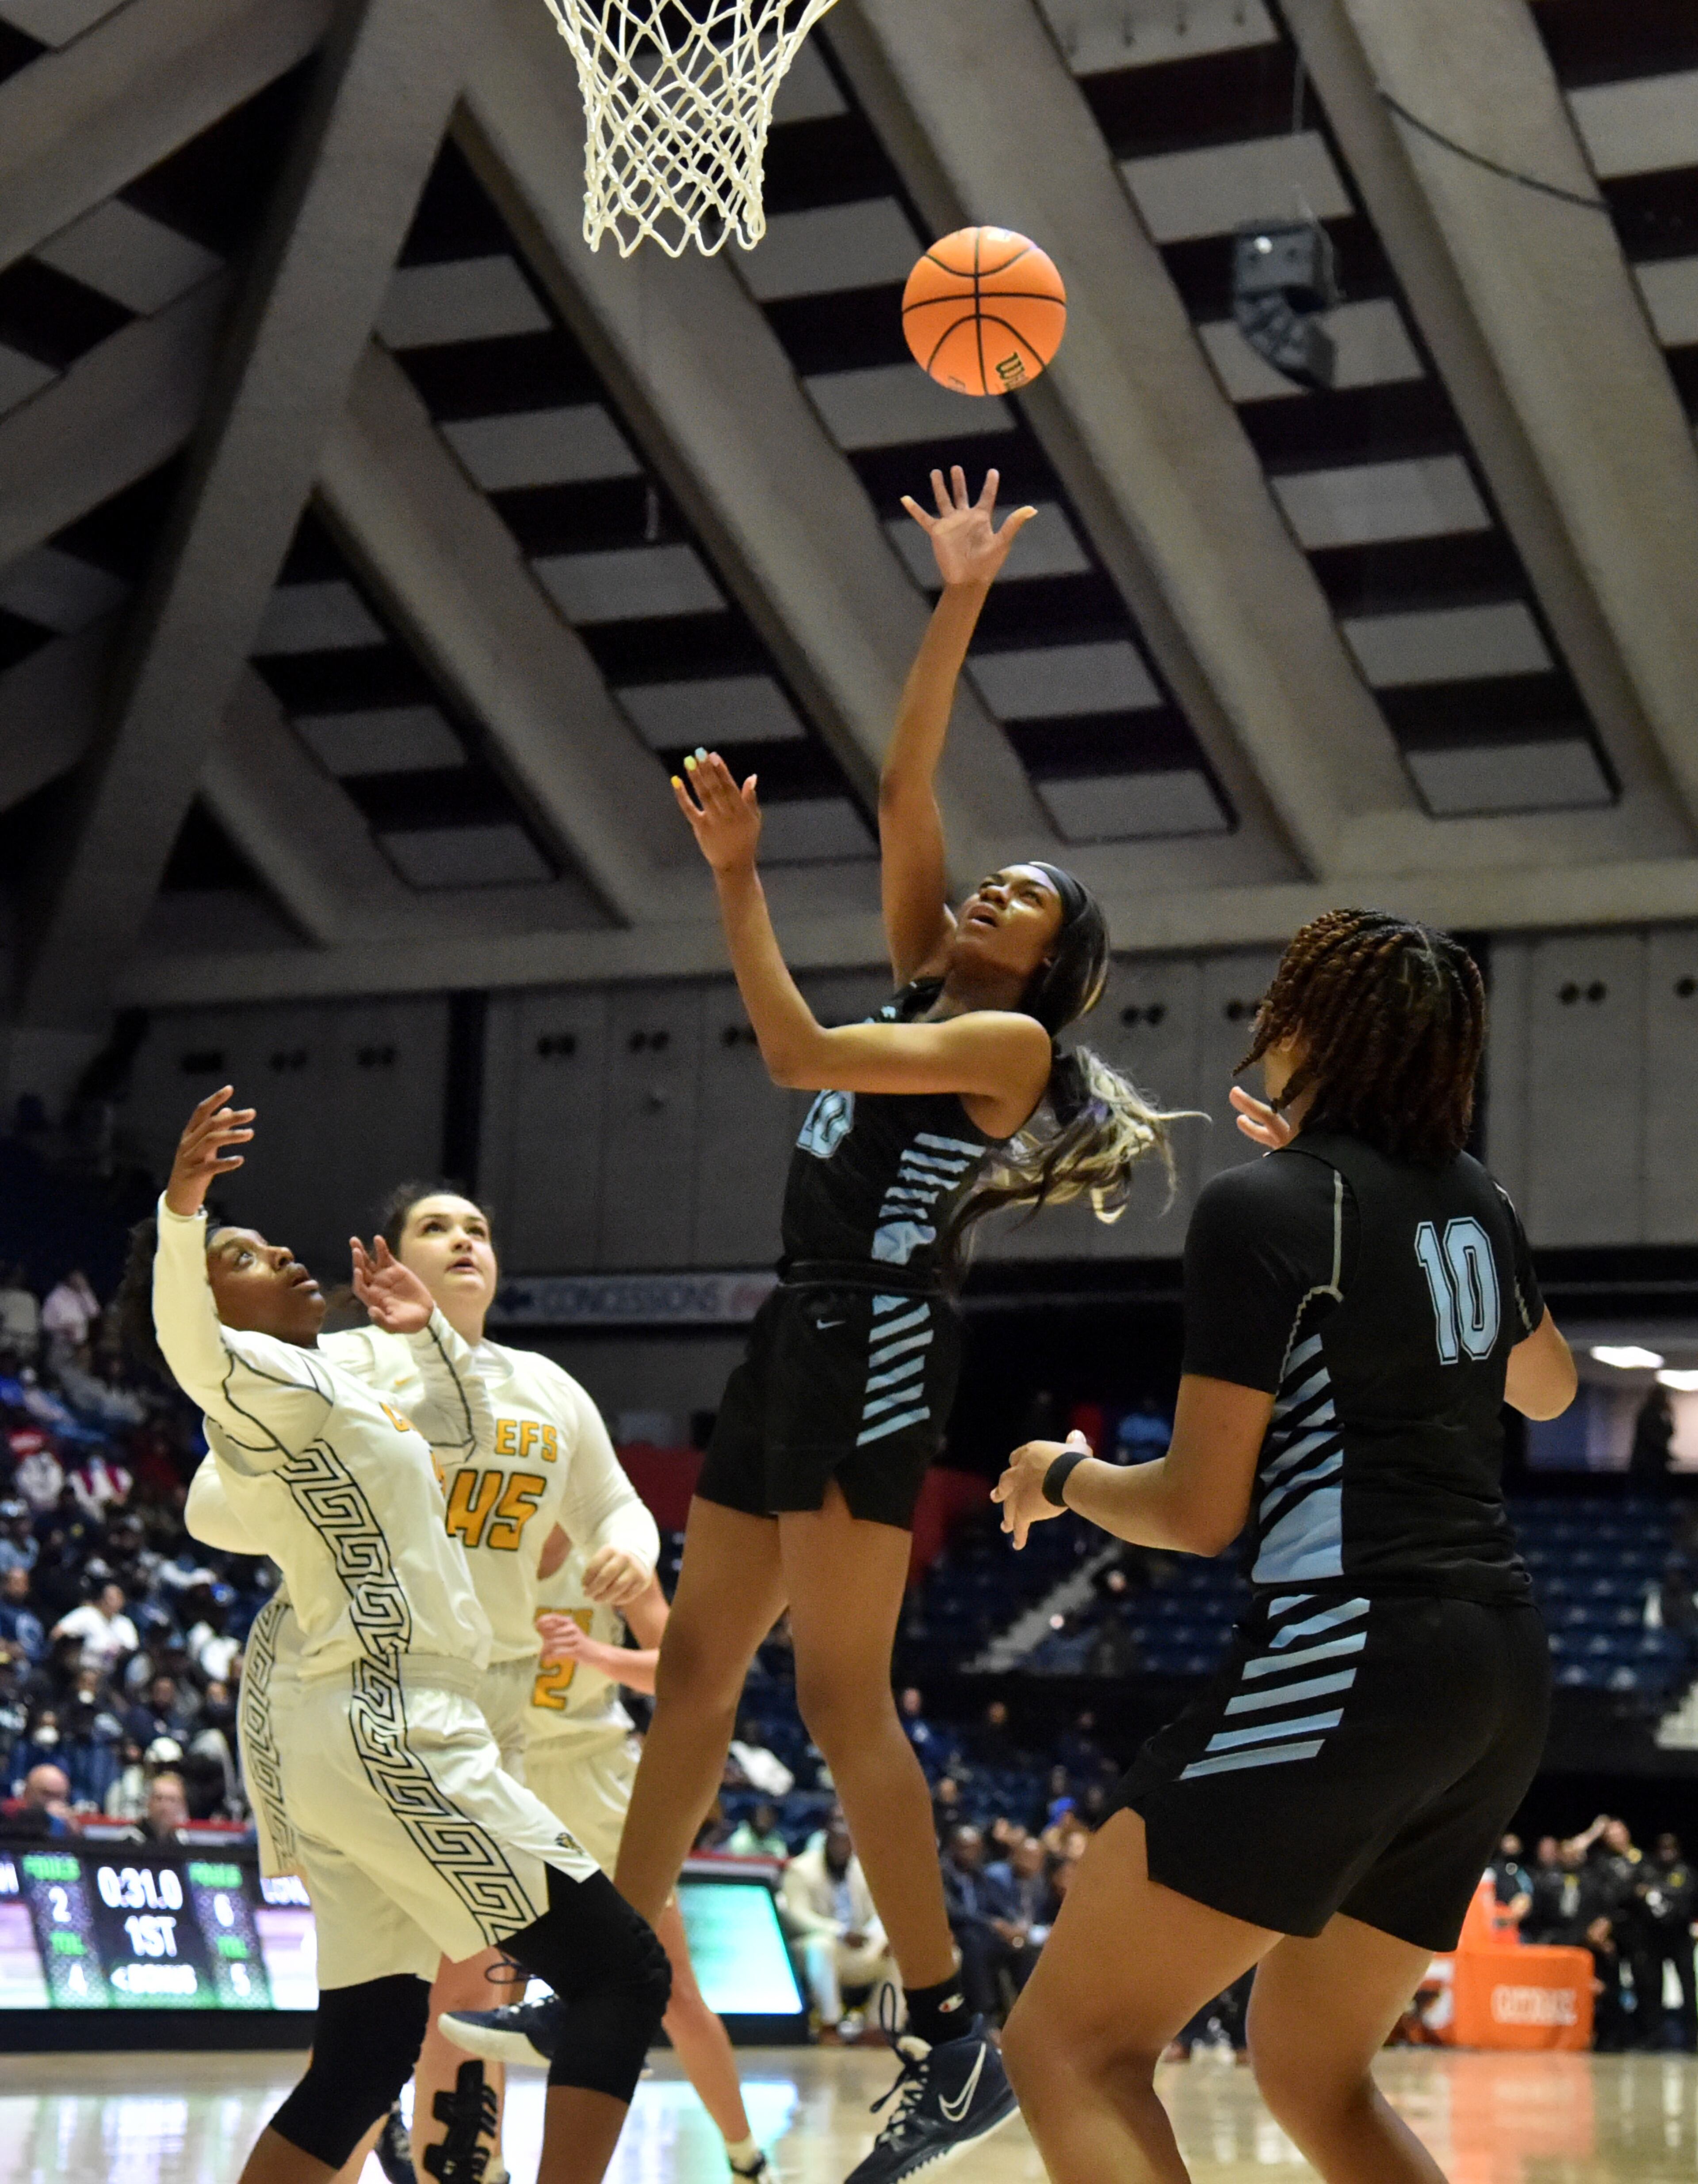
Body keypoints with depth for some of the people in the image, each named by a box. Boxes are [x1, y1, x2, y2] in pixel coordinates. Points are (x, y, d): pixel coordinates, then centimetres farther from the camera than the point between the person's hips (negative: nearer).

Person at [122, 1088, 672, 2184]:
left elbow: (467, 1428, 38)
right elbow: (183, 1338, -29)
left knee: (365, 2058, 7)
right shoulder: (259, 1378, -5)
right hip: (400, 1733, -10)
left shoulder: (330, 1393, 22)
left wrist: (431, 1331, 23)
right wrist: (182, 1211, -47)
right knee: (626, 1974, -10)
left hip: (359, 1744, 10)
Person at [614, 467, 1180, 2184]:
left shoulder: (1013, 1042, -6)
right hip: (799, 1338, 9)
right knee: (696, 1664, 8)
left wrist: (737, 880, -11)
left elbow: (794, 1052, -15)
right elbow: (903, 787, 14)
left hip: (883, 1345, -9)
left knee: (839, 1694, -11)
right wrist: (961, 604, 11)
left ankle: (952, 2043, -8)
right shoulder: (923, 985, 16)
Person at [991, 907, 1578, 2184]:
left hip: (1354, 1654, -8)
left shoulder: (1260, 1208, -9)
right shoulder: (1473, 1201, 12)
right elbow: (1547, 1390, 33)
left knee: (1071, 2046, -5)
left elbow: (1200, 1512, -9)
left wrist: (1064, 1476, 13)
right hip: (1504, 1668, 8)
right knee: (1315, 2080, 21)